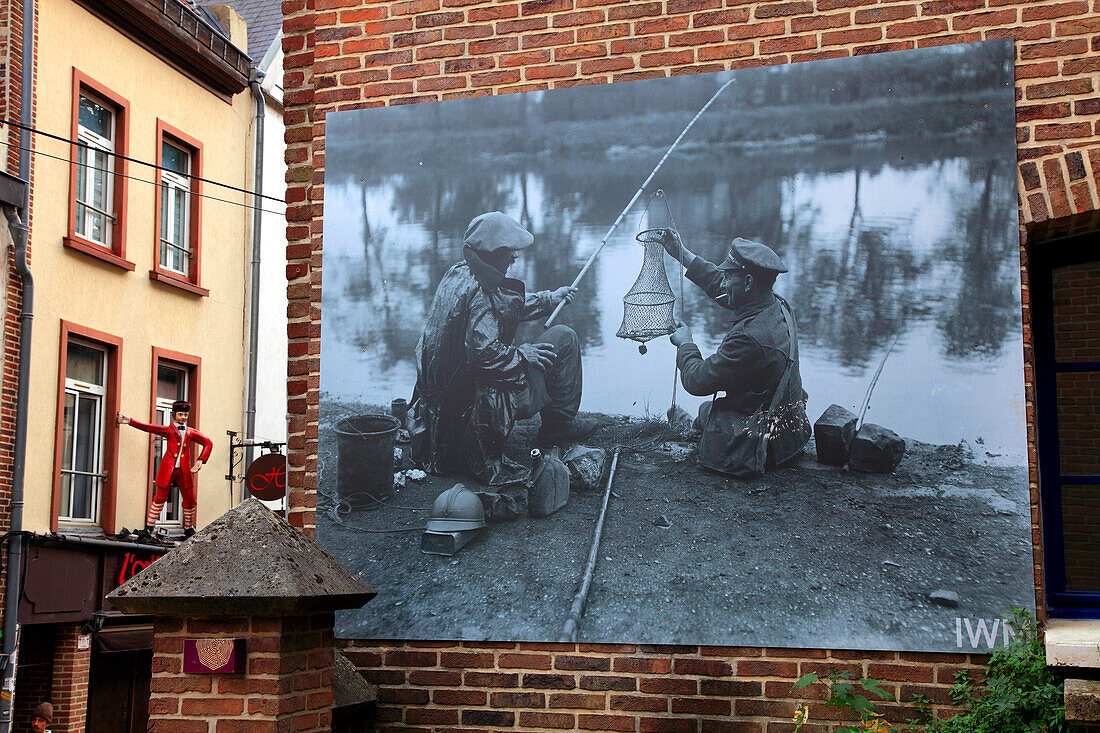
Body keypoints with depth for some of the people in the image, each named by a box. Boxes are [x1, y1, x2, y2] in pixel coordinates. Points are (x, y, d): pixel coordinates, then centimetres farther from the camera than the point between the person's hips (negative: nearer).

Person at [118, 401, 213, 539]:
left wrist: (200, 461, 7)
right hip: (168, 469, -3)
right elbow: (149, 427, -1)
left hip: (184, 470, 3)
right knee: (160, 498, -4)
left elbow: (208, 443, 18)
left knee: (190, 500, 4)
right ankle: (148, 530, 2)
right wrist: (130, 421, -9)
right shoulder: (168, 430, 8)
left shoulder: (191, 432, 15)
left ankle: (188, 529, 22)